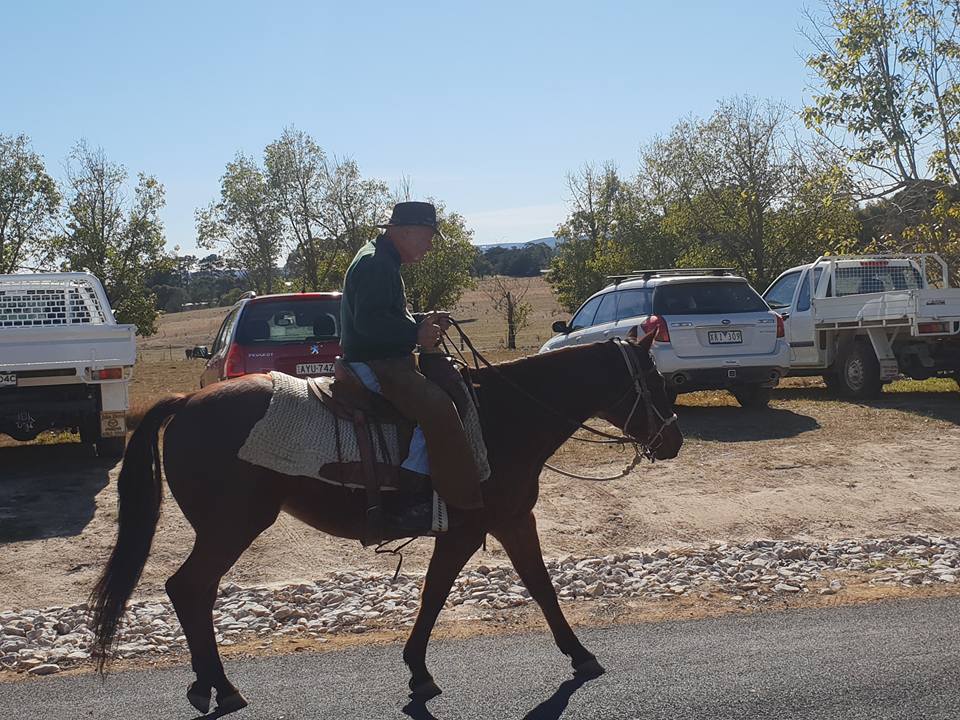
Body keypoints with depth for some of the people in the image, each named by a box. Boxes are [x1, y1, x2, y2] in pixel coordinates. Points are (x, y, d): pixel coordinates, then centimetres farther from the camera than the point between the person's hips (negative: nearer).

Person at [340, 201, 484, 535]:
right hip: (375, 365, -12)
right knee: (436, 407, -27)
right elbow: (370, 321, -24)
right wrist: (416, 334, -24)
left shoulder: (384, 262, 22)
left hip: (387, 360, 12)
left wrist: (423, 322, 12)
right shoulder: (375, 264, -13)